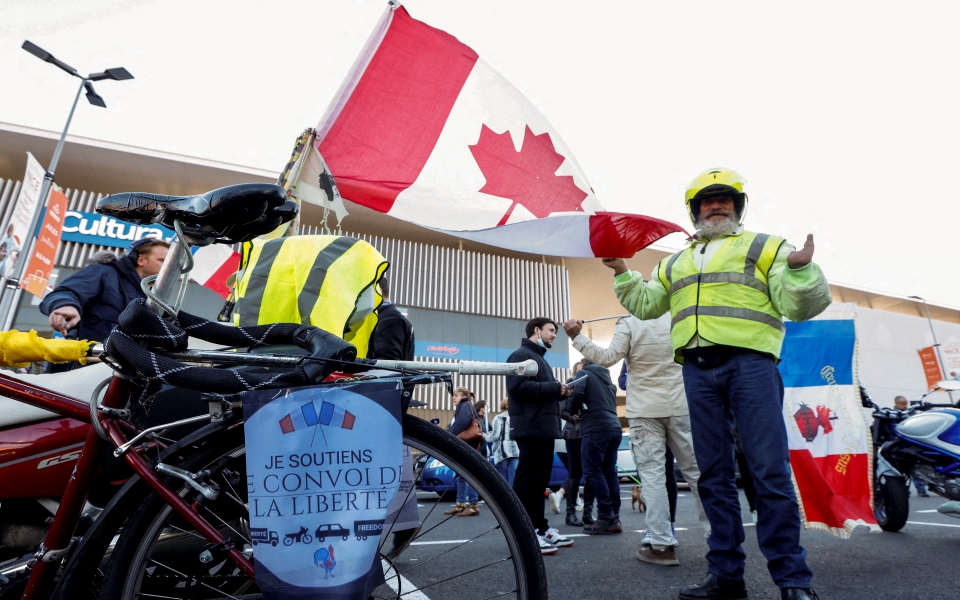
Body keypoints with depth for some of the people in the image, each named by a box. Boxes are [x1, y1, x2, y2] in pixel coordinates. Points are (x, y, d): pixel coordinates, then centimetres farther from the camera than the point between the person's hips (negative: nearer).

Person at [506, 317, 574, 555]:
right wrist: (554, 388, -15)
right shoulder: (521, 355, -7)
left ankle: (540, 528, 19)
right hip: (531, 428, -10)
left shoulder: (540, 359, 25)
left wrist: (559, 392, 5)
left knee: (540, 480, 13)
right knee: (528, 479, -7)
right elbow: (518, 386, -21)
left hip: (544, 428, 10)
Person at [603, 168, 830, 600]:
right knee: (714, 475, 6)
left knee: (770, 472, -8)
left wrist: (800, 269, -16)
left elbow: (797, 305, 3)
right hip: (698, 370, 4)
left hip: (749, 362, -4)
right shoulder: (675, 264, 25)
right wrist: (621, 273, 16)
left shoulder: (763, 247, 12)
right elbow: (645, 304, 28)